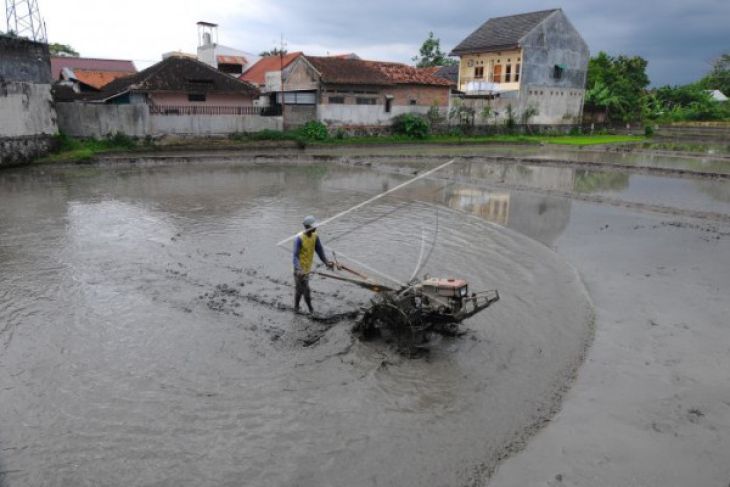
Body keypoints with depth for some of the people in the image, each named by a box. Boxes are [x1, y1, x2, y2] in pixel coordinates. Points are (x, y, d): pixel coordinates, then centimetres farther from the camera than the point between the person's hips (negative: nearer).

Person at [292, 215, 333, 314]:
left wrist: (326, 262, -10)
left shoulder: (315, 236, -3)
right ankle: (310, 309, 16)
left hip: (307, 267, 7)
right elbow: (295, 256, -27)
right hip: (300, 269, -7)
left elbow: (319, 250, 3)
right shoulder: (299, 238, -24)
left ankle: (296, 308, 34)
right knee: (306, 289, 0)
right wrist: (299, 269, -40)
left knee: (299, 288, 20)